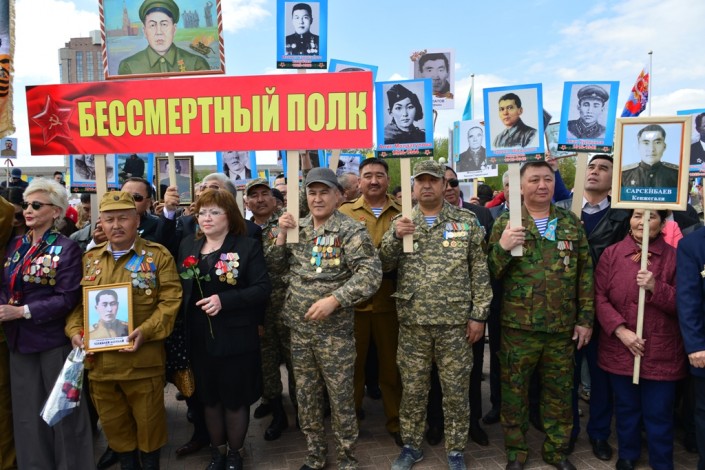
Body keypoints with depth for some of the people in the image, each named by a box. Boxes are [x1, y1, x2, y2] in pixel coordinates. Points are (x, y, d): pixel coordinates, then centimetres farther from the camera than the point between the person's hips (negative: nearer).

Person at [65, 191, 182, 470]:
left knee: (148, 419, 12)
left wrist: (146, 330, -21)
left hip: (143, 359, -4)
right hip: (99, 359, 4)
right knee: (112, 421, 19)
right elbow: (76, 301, 12)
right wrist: (75, 330, -5)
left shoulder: (157, 255, -5)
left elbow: (170, 301, -10)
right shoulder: (89, 258, 9)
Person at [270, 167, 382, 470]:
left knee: (340, 397, 7)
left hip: (335, 330, -5)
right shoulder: (298, 227, 7)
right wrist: (282, 234, -5)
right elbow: (277, 267, 11)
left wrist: (333, 299, -26)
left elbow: (371, 274, -19)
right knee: (305, 396, 16)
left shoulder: (351, 231, -11)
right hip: (299, 327, 5)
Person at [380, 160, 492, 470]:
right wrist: (394, 236, -17)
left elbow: (480, 271, -1)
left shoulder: (466, 221, 0)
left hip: (455, 321, -1)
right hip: (413, 321, 1)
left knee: (456, 390, 10)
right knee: (412, 388, 12)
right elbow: (384, 265, 0)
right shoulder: (400, 222, 5)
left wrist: (478, 314, -5)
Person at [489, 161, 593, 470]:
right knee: (514, 391, 10)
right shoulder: (505, 223, -2)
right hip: (518, 326, -2)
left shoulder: (571, 223, 5)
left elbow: (585, 273, 7)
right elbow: (491, 274, -4)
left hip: (563, 327, 2)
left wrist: (586, 318, 3)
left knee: (559, 392, 15)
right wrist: (502, 247, -23)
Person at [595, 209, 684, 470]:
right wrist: (621, 330, -14)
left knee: (659, 414, 8)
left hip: (661, 352, -1)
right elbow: (599, 297, -4)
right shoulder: (611, 254, 0)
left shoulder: (675, 256, -2)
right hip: (620, 349, 1)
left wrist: (656, 288, -20)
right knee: (626, 408, 18)